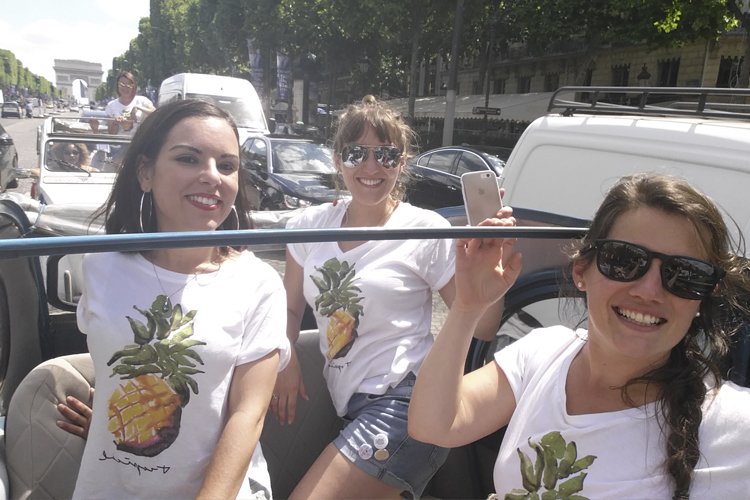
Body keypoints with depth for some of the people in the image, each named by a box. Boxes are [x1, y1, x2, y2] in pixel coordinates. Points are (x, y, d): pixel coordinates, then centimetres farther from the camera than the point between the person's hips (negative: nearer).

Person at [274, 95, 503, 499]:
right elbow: (290, 308, 14)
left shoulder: (427, 230, -9)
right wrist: (287, 363, -4)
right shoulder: (311, 224, 4)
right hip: (350, 404, 6)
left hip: (403, 403, -5)